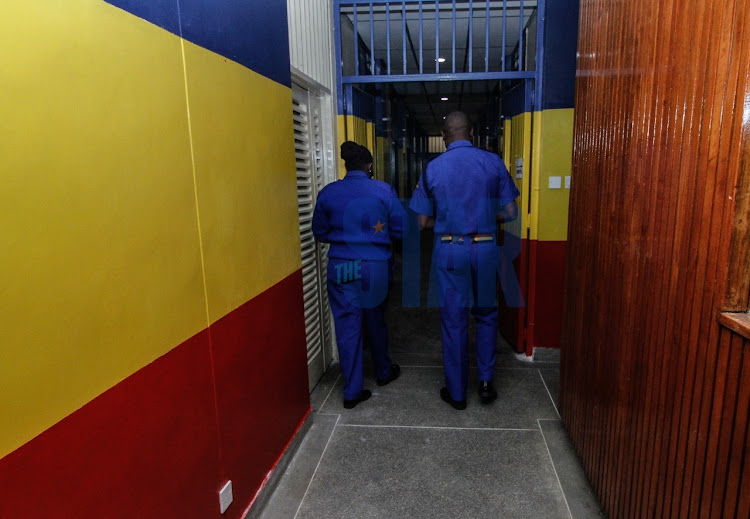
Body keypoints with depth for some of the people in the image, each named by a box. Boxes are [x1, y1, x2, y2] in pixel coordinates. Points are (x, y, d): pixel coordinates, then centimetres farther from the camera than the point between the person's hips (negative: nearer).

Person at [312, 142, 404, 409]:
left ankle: (352, 391, 11)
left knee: (347, 325, 6)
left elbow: (320, 232, 7)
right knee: (376, 321, 19)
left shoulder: (328, 193, -1)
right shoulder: (384, 191, -6)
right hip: (375, 266, 0)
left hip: (340, 266, 0)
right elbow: (400, 229, -3)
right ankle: (383, 372, 39)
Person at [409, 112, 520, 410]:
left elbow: (423, 222, 0)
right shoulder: (493, 162, -2)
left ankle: (456, 392, 19)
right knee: (486, 315, 19)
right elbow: (510, 213, -1)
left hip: (449, 250, 0)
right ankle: (486, 382, 22)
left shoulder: (433, 168, -2)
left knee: (453, 320, 8)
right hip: (485, 248, 1)